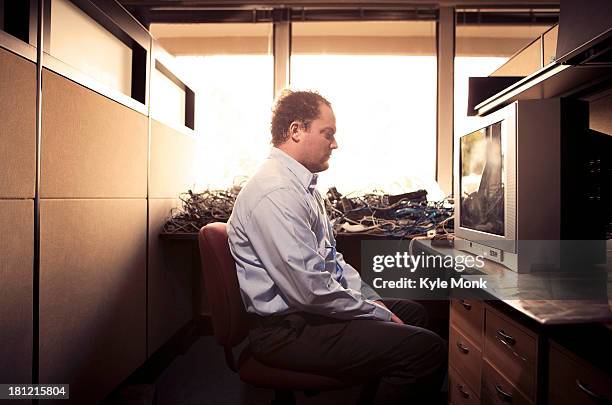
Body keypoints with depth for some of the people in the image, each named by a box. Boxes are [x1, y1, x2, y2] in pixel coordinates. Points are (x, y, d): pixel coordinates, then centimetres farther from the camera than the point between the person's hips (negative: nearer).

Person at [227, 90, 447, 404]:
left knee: (413, 312, 21)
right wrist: (379, 314, -12)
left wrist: (371, 298, 6)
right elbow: (311, 290, -26)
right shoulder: (276, 193, -23)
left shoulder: (302, 186, 11)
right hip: (289, 330, -10)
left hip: (312, 308, 11)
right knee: (428, 350, -19)